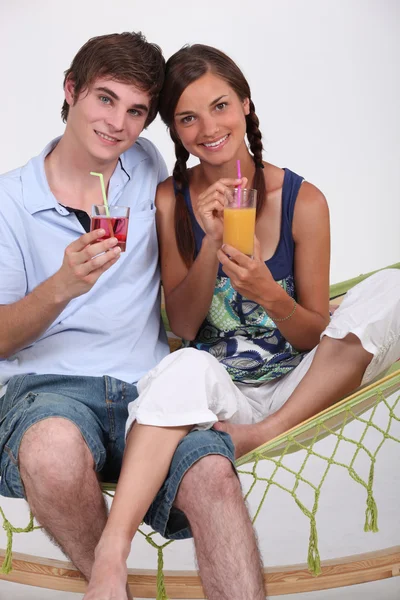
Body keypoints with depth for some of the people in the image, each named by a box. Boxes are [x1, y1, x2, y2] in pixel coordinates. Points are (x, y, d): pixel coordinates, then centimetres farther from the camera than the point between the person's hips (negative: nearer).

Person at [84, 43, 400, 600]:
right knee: (188, 367, -37)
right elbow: (184, 326, -1)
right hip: (214, 388, -1)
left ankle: (267, 431, -17)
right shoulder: (170, 200, 0)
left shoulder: (303, 200, -3)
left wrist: (271, 297, -21)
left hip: (296, 387, 1)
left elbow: (314, 337, 1)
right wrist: (211, 242, -16)